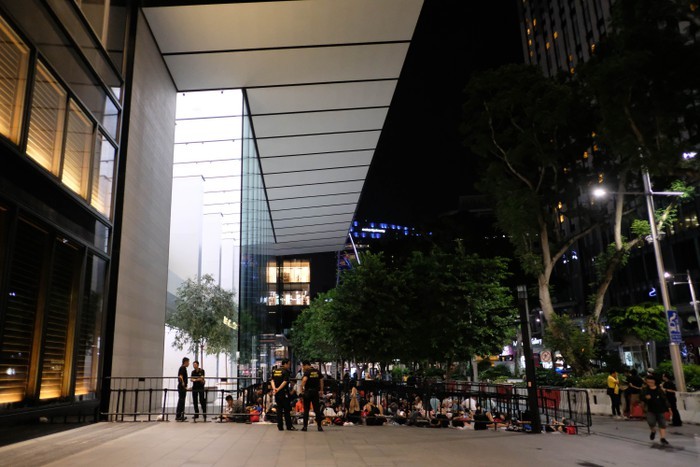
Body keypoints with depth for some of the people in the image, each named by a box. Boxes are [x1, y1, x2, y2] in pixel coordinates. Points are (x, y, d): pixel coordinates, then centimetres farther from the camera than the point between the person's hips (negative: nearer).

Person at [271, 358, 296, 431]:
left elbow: (272, 380, 4)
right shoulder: (286, 371, -10)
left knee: (279, 409, 10)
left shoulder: (274, 371, 10)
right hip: (284, 392, -6)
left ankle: (280, 427, 10)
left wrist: (274, 388, -9)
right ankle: (289, 426, 5)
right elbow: (285, 382, -18)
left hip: (277, 393, 6)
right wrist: (278, 389, -16)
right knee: (287, 409, 1)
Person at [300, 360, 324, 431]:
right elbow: (321, 380, 11)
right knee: (317, 409, 7)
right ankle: (319, 426, 5)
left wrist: (301, 388, -16)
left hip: (308, 391, -4)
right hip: (316, 392, 4)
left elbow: (304, 380, -26)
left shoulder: (307, 372, -10)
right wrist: (321, 390, 19)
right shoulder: (317, 371, 8)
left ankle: (305, 426, 6)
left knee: (306, 410, 5)